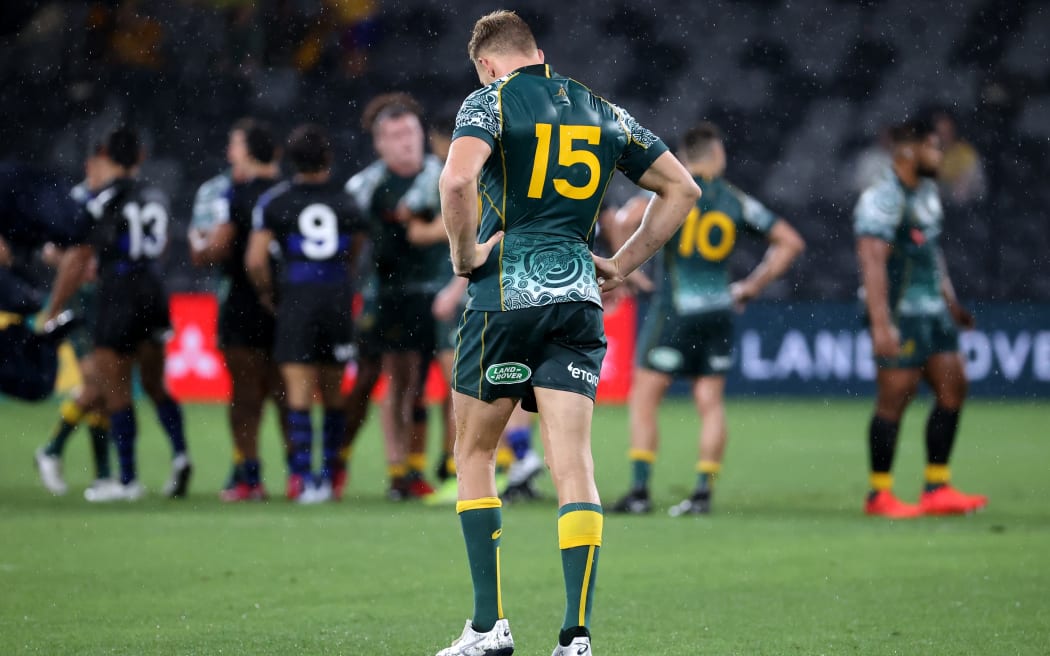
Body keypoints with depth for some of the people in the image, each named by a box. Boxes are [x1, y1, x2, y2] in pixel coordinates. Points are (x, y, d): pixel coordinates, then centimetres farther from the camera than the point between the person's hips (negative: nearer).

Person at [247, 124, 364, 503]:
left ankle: (303, 477, -12)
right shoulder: (349, 201, 6)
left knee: (299, 393, -4)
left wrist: (266, 294, 8)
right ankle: (329, 476, 14)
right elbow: (354, 257, 9)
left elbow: (256, 260, -7)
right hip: (338, 299, 3)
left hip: (297, 299, -3)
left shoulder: (274, 202, -2)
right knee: (333, 393, 11)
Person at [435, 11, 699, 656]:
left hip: (505, 292, -4)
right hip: (579, 297, 4)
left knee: (474, 453, 12)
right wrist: (621, 265, 18)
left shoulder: (491, 100, -2)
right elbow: (682, 189, 18)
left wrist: (464, 253, -8)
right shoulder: (600, 110, 14)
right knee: (574, 466, -2)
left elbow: (458, 178, -22)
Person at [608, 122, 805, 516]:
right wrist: (754, 285, 16)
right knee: (711, 403, 8)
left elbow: (628, 222, -20)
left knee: (644, 399, 2)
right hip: (719, 312, 4)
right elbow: (790, 242, 12)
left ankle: (639, 490, -5)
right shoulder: (737, 201, 7)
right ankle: (703, 493, 0)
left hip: (675, 310, -4)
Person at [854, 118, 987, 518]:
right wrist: (881, 325, -28)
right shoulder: (882, 200, -15)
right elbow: (872, 263, -22)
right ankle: (879, 495, 3)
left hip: (932, 312, 10)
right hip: (898, 315, -10)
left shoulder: (927, 193, 15)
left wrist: (951, 303, 25)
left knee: (953, 387, 8)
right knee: (894, 399, -6)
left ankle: (937, 489, 15)